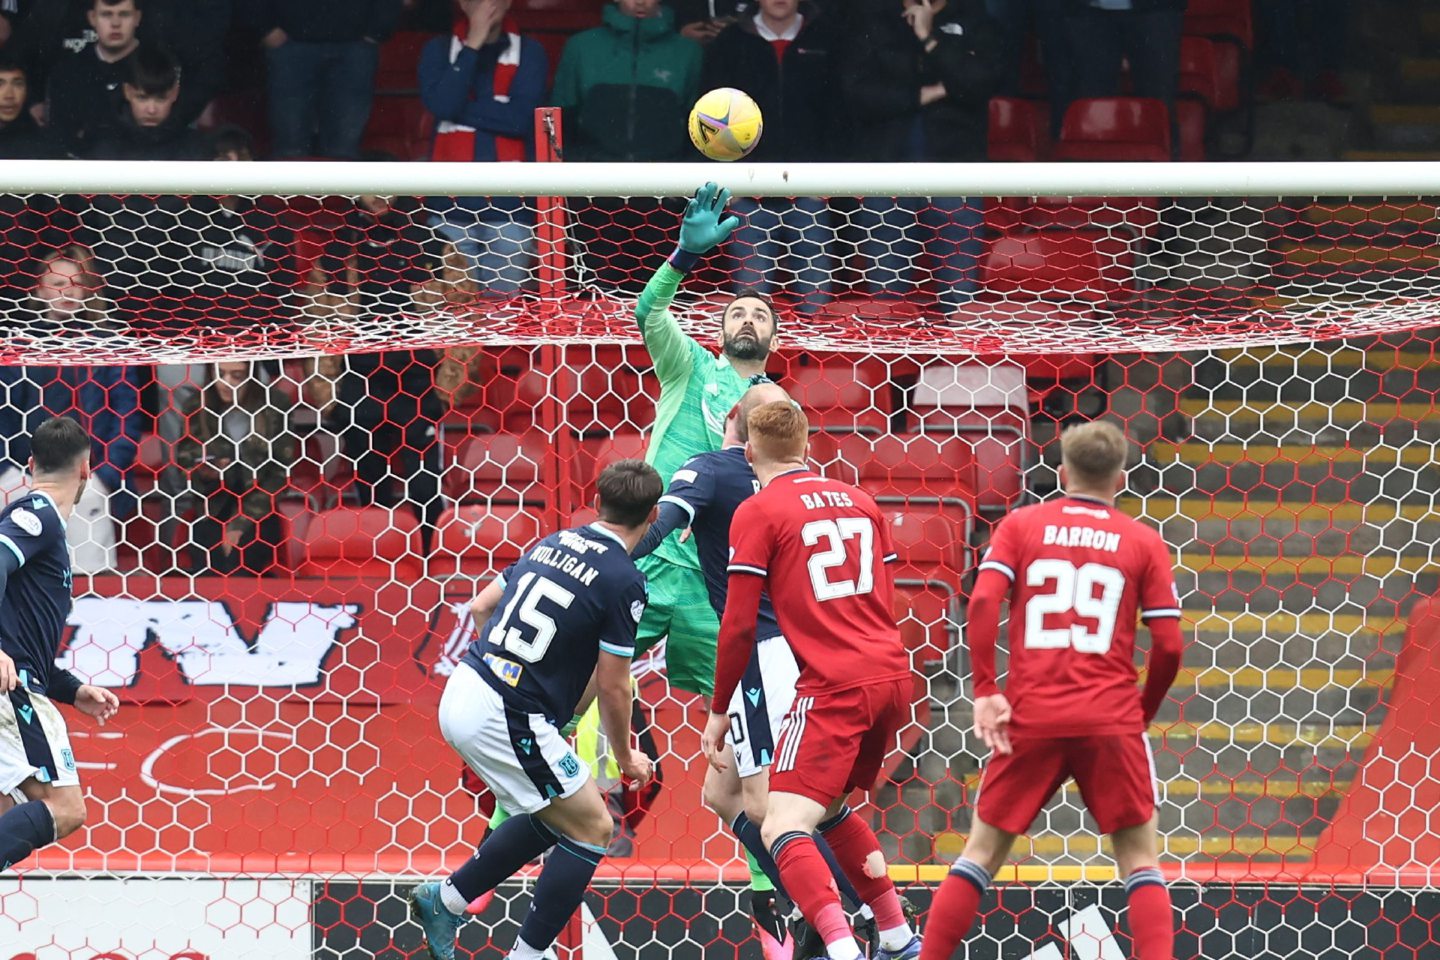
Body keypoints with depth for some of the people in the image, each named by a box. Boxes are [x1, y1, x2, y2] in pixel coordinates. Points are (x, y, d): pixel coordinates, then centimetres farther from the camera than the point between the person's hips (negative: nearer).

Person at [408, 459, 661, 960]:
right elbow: (612, 685, -7)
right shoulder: (624, 581, -10)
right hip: (507, 720, -8)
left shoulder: (552, 543, 11)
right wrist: (625, 758, 9)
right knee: (592, 830, 5)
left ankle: (446, 899, 25)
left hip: (460, 694, 8)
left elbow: (480, 606, 19)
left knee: (553, 817, 23)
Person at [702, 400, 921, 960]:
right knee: (830, 810, 26)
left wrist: (718, 712, 5)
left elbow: (739, 626, -4)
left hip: (834, 688, -7)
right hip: (892, 676, 7)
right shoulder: (859, 501, 16)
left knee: (783, 830, -12)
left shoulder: (757, 513, -2)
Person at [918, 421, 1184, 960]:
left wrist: (984, 690, -5)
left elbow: (983, 602, -8)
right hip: (1111, 722, -1)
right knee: (1139, 856, 9)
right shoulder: (1144, 542, 6)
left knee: (983, 850, 12)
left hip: (1030, 719, 1)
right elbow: (1168, 646, 1)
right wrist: (1143, 715, 15)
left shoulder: (1020, 526, 7)